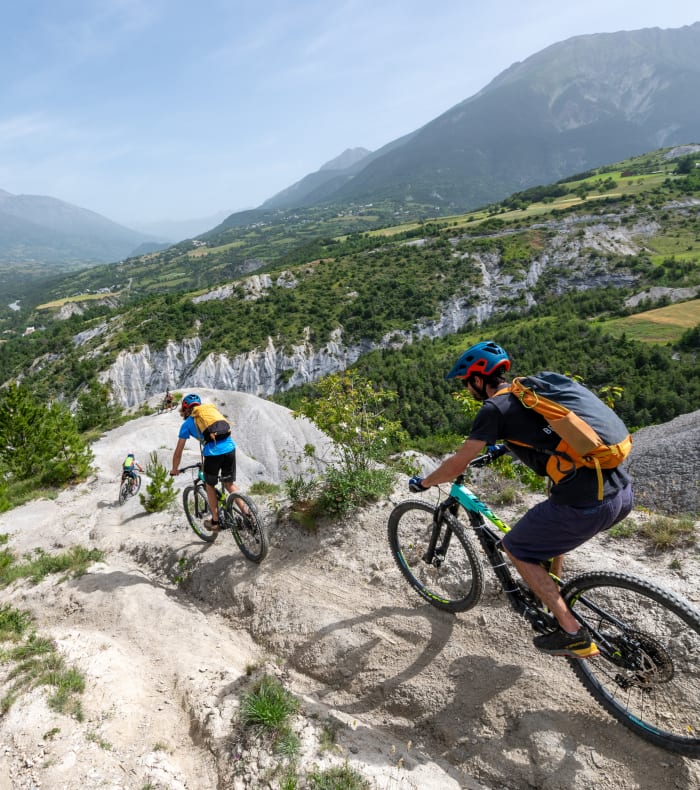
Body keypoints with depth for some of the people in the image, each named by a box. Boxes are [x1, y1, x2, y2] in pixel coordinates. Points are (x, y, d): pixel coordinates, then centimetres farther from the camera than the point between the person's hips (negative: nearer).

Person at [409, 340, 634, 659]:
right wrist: (502, 446, 52)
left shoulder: (495, 408, -5)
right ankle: (552, 593, 45)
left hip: (587, 505, -8)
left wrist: (423, 482, 16)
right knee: (551, 523, 35)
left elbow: (456, 465, -1)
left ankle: (574, 635, 16)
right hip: (624, 492, 9)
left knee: (516, 549, 14)